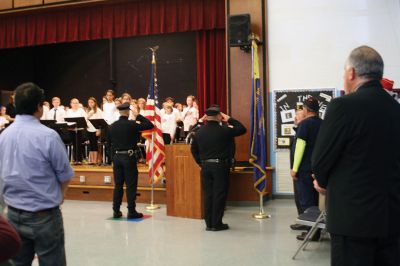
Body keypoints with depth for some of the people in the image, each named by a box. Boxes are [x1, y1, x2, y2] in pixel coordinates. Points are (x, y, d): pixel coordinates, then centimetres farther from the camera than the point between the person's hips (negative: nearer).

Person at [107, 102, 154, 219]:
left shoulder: (112, 126, 3)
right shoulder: (132, 124, -12)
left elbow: (109, 141, 13)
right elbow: (150, 125, -9)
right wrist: (138, 116, -2)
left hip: (117, 157, 5)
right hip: (129, 157, -5)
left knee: (118, 184, 11)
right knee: (131, 185, 0)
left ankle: (116, 211, 15)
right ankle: (131, 211, 2)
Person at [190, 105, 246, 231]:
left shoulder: (199, 131, 5)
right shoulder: (223, 130, -10)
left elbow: (193, 149, 12)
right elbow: (242, 129, 0)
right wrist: (229, 119, 6)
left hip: (205, 166, 5)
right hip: (220, 166, -5)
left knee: (208, 194, 9)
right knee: (219, 194, 1)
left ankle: (208, 223, 13)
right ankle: (217, 224, 5)